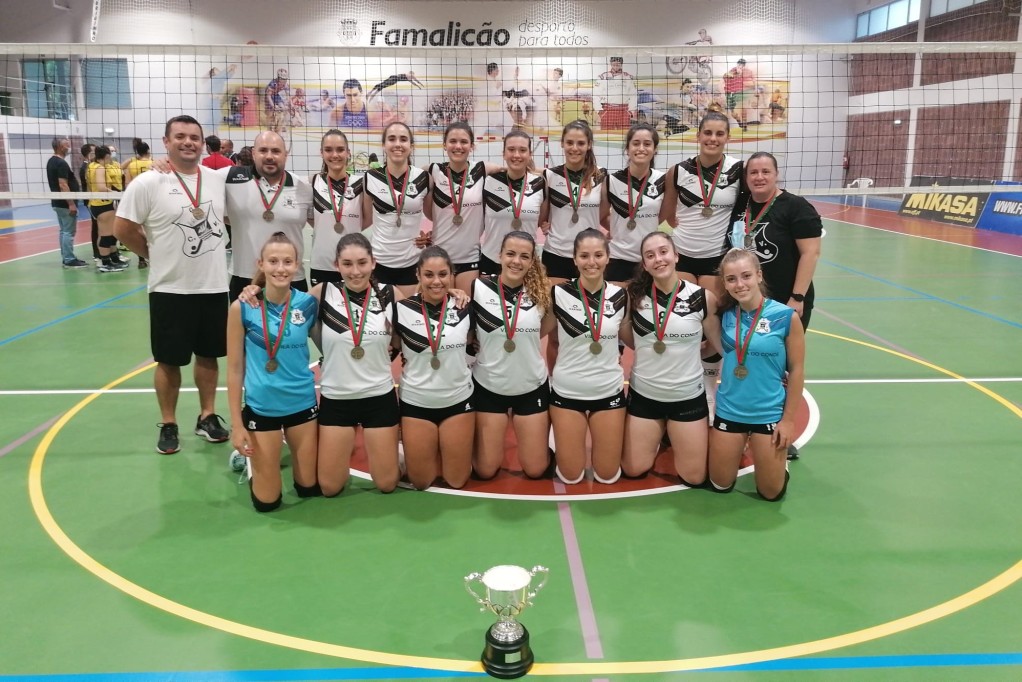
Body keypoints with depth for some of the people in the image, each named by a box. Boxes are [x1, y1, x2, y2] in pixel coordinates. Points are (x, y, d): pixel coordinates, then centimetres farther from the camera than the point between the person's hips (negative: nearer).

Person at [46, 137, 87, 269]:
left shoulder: (51, 162, 14)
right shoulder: (61, 163, -17)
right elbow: (63, 185, -23)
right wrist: (71, 204, -23)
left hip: (58, 202, 10)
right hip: (65, 204, -10)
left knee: (64, 231, 14)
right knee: (69, 232, -7)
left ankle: (66, 258, 18)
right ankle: (70, 260, -5)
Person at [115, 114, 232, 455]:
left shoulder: (218, 180, 2)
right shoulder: (148, 183, -10)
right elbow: (123, 229, -7)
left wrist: (209, 249, 8)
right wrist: (159, 255, 1)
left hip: (214, 286, 4)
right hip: (170, 289, -3)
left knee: (209, 355, 14)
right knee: (169, 360, 6)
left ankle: (207, 416, 29)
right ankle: (168, 425, 21)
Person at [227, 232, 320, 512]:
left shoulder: (309, 303, -8)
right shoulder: (242, 308, -13)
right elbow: (235, 368, -7)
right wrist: (237, 424, -7)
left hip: (303, 403, 2)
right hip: (261, 408, -2)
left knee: (310, 488, 14)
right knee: (267, 502, 7)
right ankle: (251, 456, 38)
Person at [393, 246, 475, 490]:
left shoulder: (463, 308, -5)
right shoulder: (401, 309, -12)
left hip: (458, 400, 2)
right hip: (416, 402, -1)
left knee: (456, 481, 9)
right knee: (421, 482, 7)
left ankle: (445, 447, 38)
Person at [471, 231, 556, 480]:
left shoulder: (542, 292, -5)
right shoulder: (478, 288, -12)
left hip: (532, 387, 1)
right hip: (488, 387, -1)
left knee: (535, 470, 10)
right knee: (485, 471, 8)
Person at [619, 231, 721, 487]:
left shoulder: (703, 298, -11)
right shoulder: (634, 295, -7)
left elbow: (721, 345, -1)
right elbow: (631, 340, 3)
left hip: (688, 396, -1)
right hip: (643, 394, 1)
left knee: (694, 478, 7)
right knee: (633, 470, 9)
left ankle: (674, 435, 37)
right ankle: (660, 433, 38)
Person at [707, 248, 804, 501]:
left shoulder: (786, 317, -14)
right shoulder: (725, 315, -5)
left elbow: (796, 370, -7)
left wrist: (788, 419, -6)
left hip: (769, 414, -2)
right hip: (729, 411, 3)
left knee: (771, 493, 9)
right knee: (720, 485, 14)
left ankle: (779, 455, 39)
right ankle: (740, 448, 41)